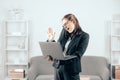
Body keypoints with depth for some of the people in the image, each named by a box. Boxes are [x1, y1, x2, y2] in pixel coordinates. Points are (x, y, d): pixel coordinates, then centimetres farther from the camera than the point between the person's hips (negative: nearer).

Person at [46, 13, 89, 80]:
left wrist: (61, 59, -25)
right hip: (58, 67, 5)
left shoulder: (84, 36, -5)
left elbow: (77, 55, -14)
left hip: (71, 70, -5)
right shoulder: (64, 32, 10)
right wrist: (51, 40, -3)